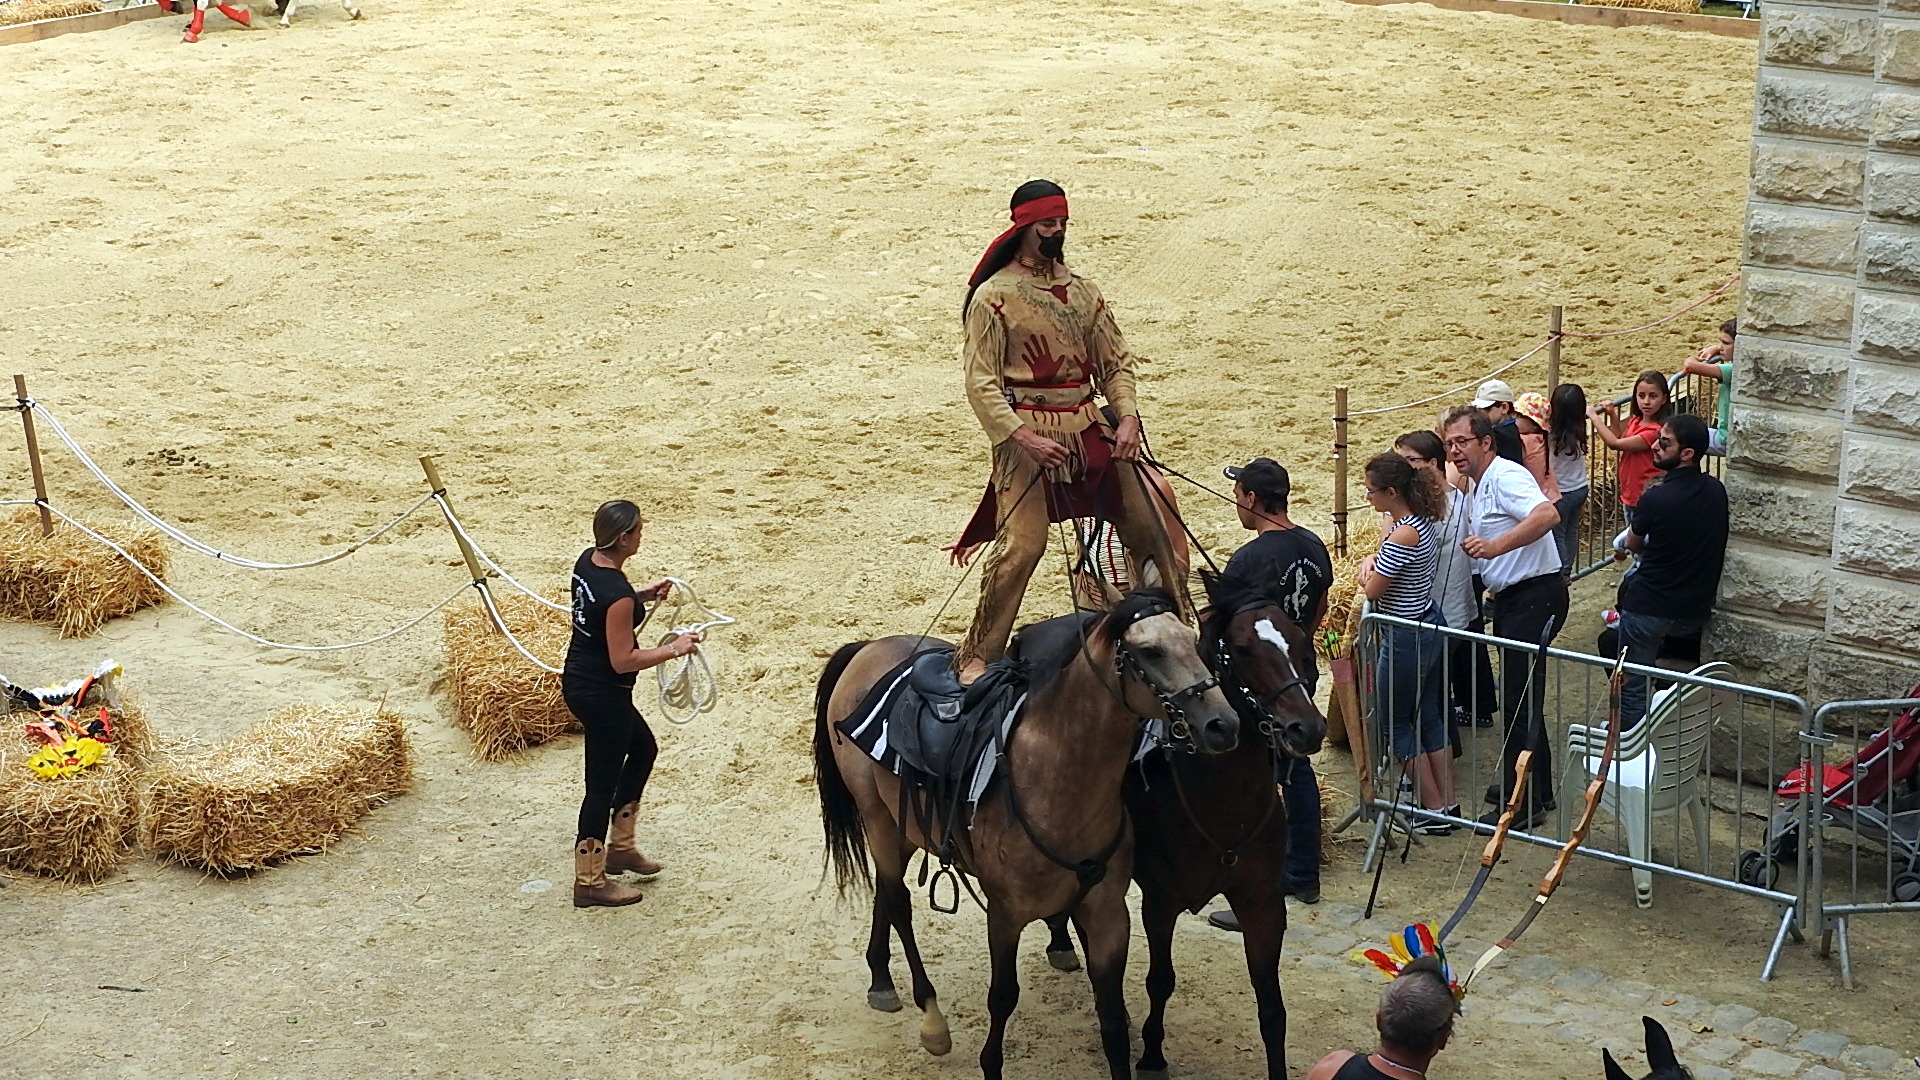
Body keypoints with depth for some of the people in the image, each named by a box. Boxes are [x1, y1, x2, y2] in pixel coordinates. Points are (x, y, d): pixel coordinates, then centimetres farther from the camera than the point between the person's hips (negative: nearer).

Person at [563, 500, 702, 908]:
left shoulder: (587, 562, -2)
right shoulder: (617, 594, -29)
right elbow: (623, 660, -24)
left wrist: (642, 596, 8)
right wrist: (673, 649, -15)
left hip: (577, 681, 10)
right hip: (603, 695, -10)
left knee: (643, 748, 27)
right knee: (602, 786, 5)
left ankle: (619, 847, 37)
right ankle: (589, 883, 20)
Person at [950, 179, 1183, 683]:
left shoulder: (1083, 291, 13)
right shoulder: (993, 296, -3)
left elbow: (1117, 362, 15)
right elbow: (981, 383, -8)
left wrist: (1127, 417, -3)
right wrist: (1024, 438, -19)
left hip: (1088, 430, 5)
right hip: (1026, 435, -5)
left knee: (1152, 520, 4)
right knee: (1020, 545, -12)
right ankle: (977, 656, 2)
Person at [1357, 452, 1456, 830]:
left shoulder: (1404, 535, -26)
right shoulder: (1424, 521, 2)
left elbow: (1372, 591, -20)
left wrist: (1368, 570, 1)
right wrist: (1373, 561, -3)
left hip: (1405, 639, -9)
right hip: (1430, 626, 9)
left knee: (1397, 724, 6)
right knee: (1429, 717, 17)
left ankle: (1435, 811, 10)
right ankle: (1448, 802, 24)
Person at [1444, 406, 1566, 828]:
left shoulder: (1505, 476, -16)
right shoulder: (1477, 489, 16)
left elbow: (1547, 514, -34)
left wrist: (1496, 545, -42)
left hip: (1536, 596, -11)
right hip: (1511, 599, 11)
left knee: (1519, 699, -7)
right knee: (1519, 696, 17)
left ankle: (1525, 803, -1)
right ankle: (1537, 788, 28)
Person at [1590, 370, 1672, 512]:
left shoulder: (1656, 431, -24)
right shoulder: (1635, 421, 1)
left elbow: (1615, 443, -26)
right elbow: (1619, 436, 20)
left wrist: (1594, 416, -16)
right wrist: (1612, 414, 3)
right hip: (1629, 496, 9)